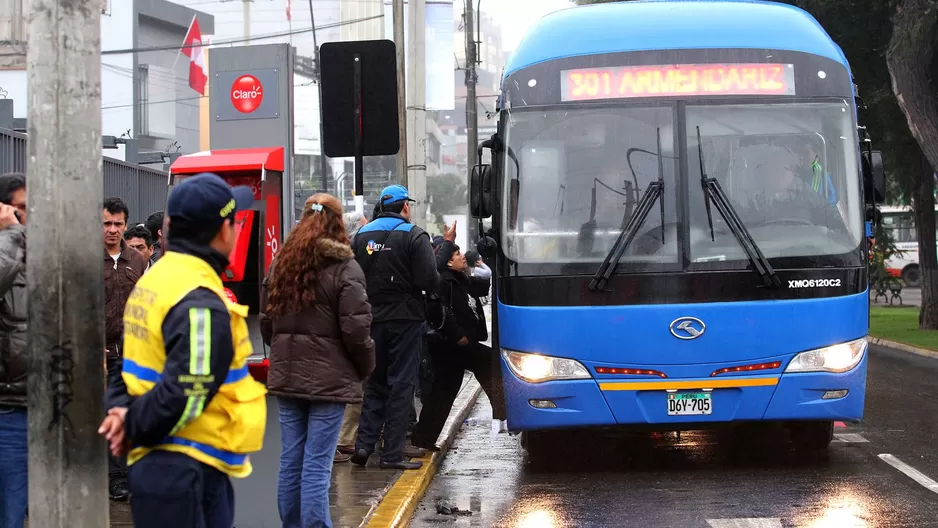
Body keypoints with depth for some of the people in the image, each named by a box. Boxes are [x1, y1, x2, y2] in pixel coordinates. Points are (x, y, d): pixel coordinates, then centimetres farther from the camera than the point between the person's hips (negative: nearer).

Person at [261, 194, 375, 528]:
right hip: (328, 379, -5)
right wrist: (366, 366, 4)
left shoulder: (281, 264, 9)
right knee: (317, 465, -5)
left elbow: (266, 321, 14)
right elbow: (355, 328, -11)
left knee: (290, 460, 11)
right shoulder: (344, 268, -10)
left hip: (287, 376, 5)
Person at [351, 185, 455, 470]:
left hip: (372, 318, 5)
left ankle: (364, 444, 7)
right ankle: (392, 452, 0)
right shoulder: (414, 235, -9)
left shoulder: (362, 235, 6)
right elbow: (429, 280, -14)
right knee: (402, 383, 1)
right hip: (405, 318, -5)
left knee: (375, 382, 16)